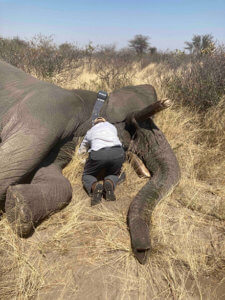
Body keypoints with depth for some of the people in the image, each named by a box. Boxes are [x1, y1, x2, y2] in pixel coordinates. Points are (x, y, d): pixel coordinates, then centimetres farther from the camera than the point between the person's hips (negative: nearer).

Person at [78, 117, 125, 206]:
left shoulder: (90, 132, 32)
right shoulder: (112, 126, 34)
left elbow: (81, 151, 43)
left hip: (98, 154, -1)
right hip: (117, 152, 1)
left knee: (87, 176, 23)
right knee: (113, 175, 29)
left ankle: (95, 186, -13)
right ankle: (110, 183, -8)